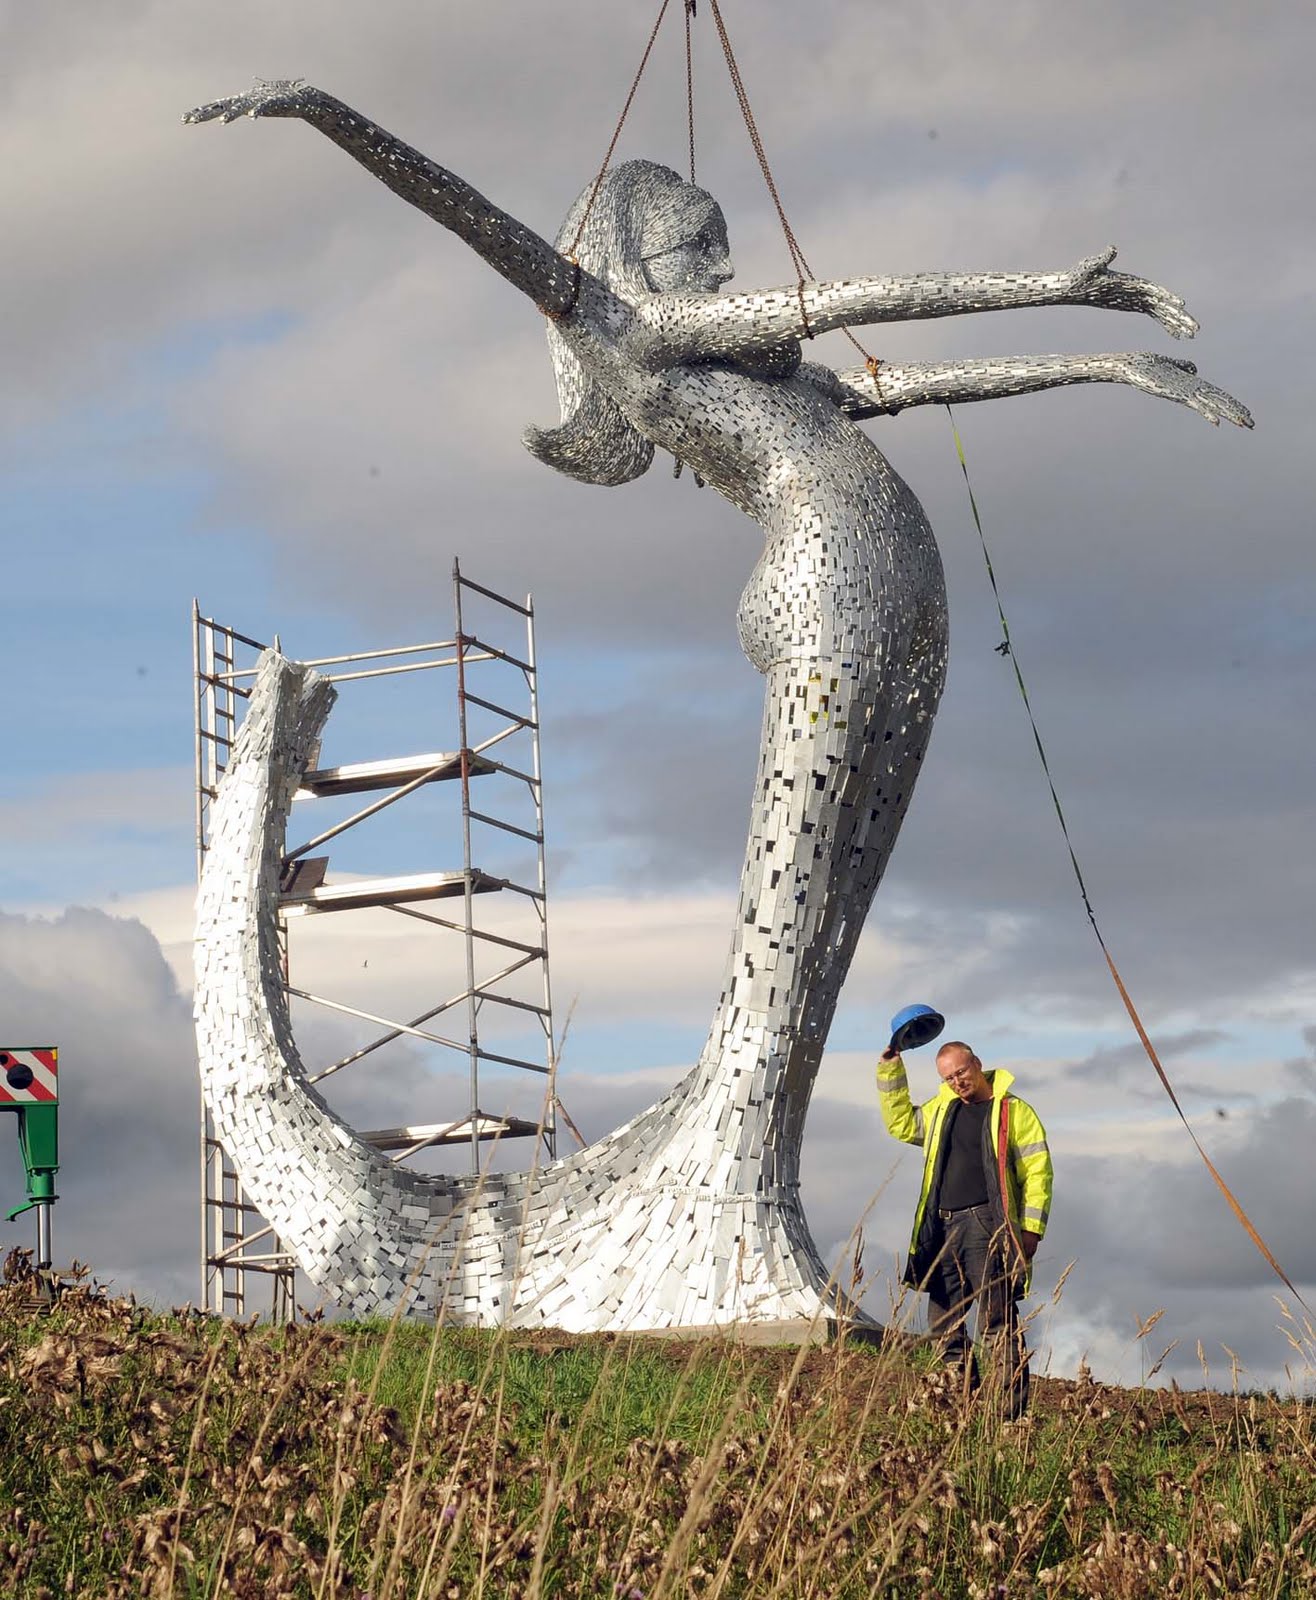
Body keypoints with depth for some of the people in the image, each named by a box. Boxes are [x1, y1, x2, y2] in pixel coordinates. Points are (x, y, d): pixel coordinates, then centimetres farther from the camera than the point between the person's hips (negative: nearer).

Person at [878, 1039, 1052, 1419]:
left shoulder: (1013, 1111, 1)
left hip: (988, 1227, -7)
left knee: (997, 1323, -11)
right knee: (943, 1326, 6)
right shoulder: (941, 1109, 20)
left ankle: (1011, 1411, -12)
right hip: (944, 1227, 7)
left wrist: (1031, 1227, -10)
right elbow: (902, 1123, 32)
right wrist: (890, 1072, 22)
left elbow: (1037, 1171, -3)